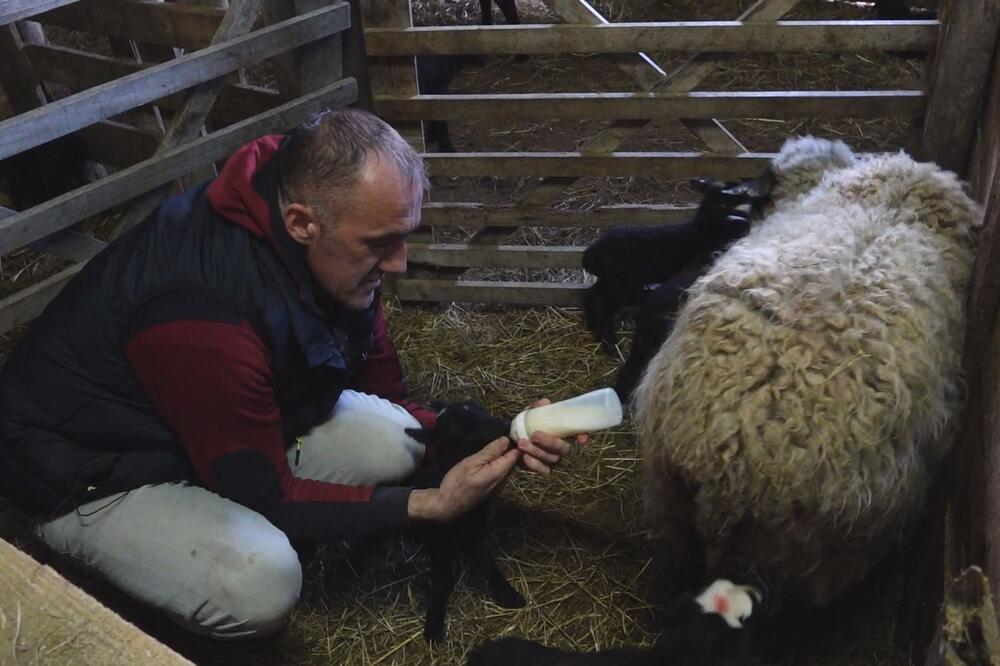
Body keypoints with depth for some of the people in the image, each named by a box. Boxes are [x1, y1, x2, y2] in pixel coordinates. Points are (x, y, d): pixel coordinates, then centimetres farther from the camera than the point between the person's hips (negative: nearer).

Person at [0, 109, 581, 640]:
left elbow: (387, 399, -2)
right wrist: (429, 505, -25)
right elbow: (262, 497, -25)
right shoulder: (204, 318, -37)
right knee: (260, 584, -32)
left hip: (241, 429, 7)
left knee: (394, 441, -13)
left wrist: (492, 445, -17)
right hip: (97, 476, -7)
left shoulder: (332, 255, -13)